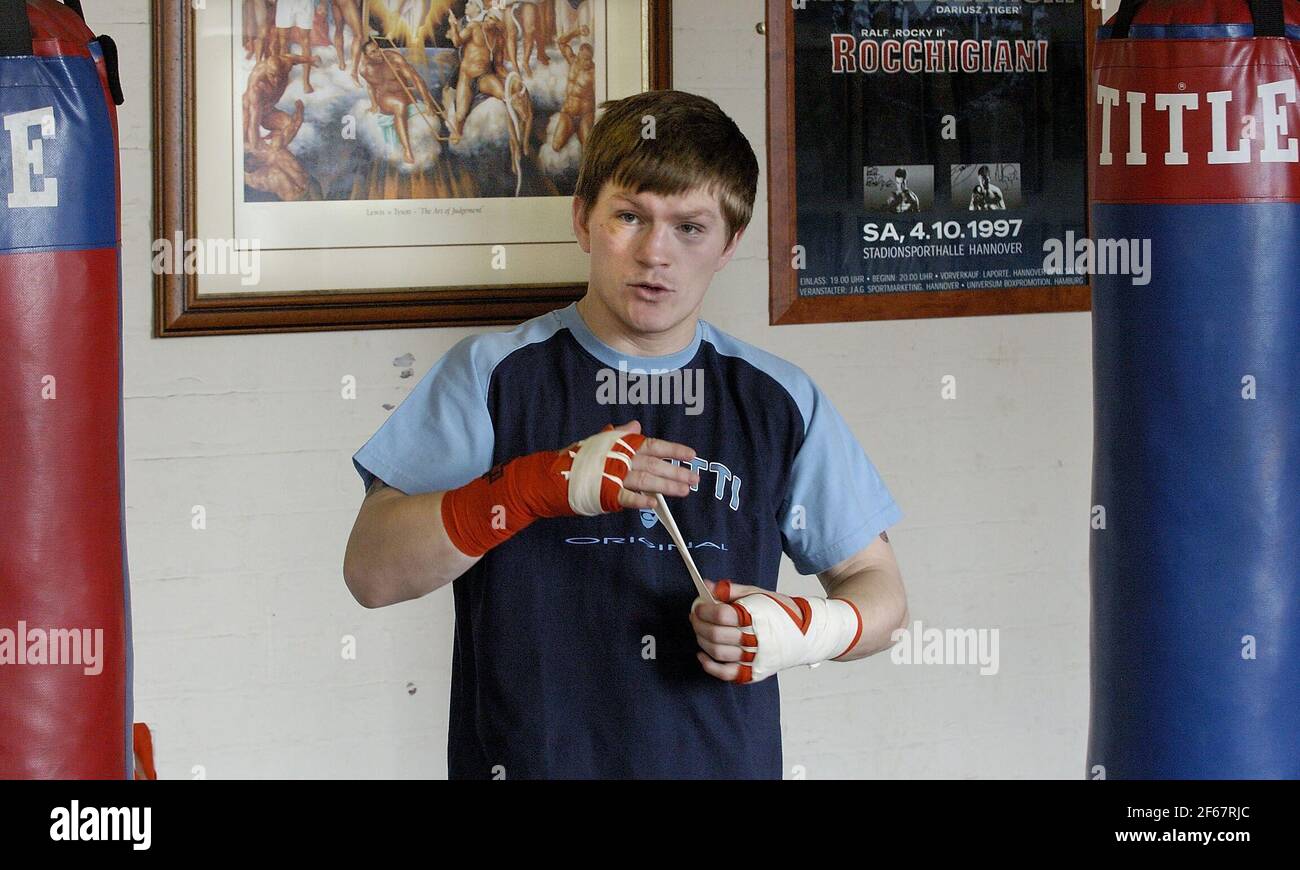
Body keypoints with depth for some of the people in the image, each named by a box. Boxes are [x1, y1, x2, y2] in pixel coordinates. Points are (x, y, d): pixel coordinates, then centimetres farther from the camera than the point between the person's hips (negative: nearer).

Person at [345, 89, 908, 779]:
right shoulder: (493, 375, 2)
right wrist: (536, 488, -20)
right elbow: (371, 572, -8)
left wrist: (801, 630, -10)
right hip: (528, 760, -1)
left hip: (724, 761, 2)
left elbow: (879, 590, 11)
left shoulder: (781, 402, 7)